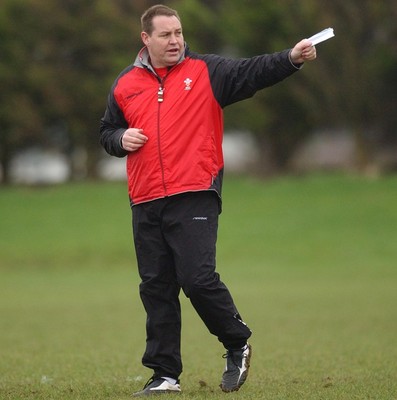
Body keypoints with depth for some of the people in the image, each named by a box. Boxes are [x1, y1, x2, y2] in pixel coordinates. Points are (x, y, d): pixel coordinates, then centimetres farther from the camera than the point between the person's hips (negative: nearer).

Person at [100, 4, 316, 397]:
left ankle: (237, 346, 11)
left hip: (194, 198, -4)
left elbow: (252, 72, -10)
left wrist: (291, 58, -27)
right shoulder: (125, 85, 13)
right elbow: (107, 131, 23)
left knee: (198, 279, -12)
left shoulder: (206, 72, 3)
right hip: (146, 204, 4)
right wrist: (121, 139, 0)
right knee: (156, 288, 6)